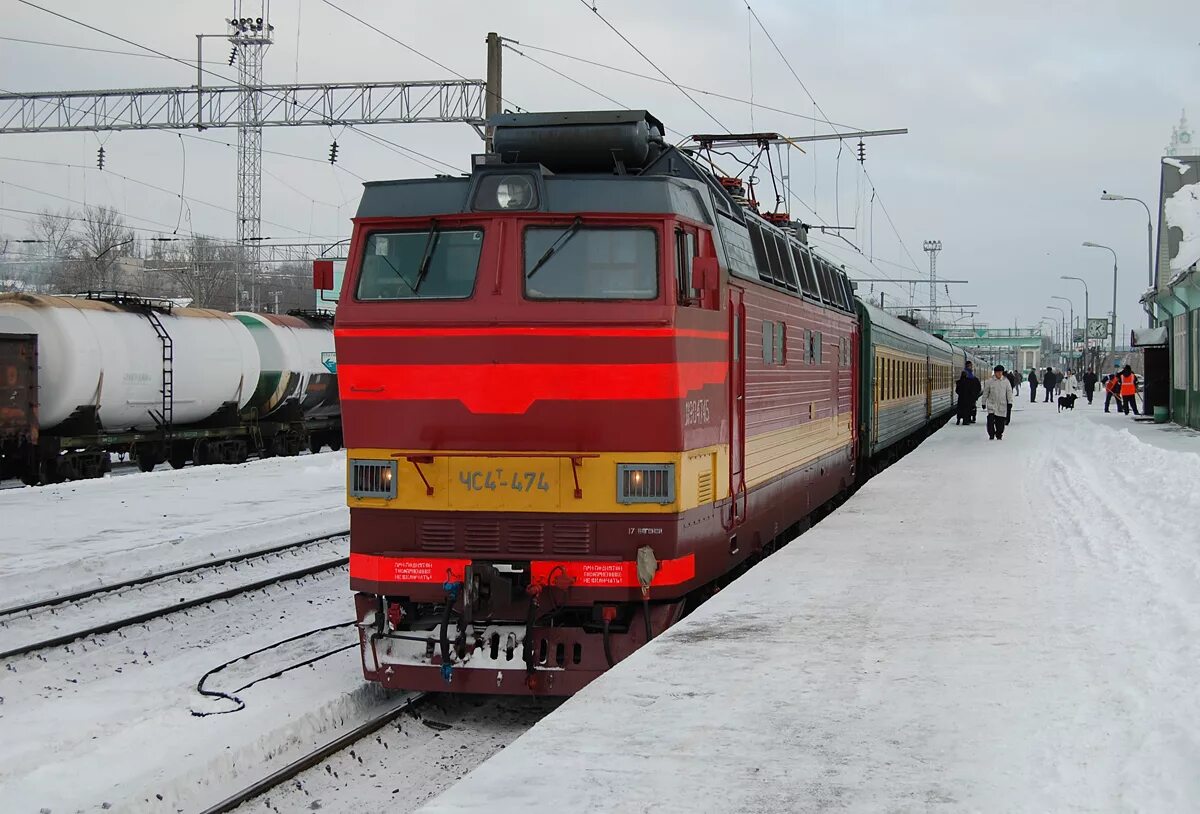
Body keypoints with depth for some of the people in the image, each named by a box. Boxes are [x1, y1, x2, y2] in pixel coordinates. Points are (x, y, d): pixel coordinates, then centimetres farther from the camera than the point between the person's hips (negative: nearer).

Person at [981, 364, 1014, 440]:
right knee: (990, 419, -15)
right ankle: (991, 434, -1)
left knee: (1000, 421, 3)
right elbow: (985, 392, 6)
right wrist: (984, 403, 8)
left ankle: (999, 435, 21)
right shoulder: (990, 381, -1)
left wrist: (1010, 402, -2)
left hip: (1002, 405, 1)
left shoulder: (1006, 381, 2)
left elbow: (1009, 392, 5)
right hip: (992, 403, -1)